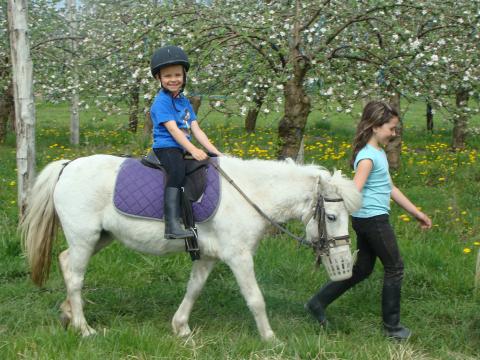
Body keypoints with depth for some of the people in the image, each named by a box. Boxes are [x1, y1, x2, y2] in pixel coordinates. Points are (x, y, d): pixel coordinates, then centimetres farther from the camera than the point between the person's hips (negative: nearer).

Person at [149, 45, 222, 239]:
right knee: (177, 169, -32)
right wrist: (193, 150, -28)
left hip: (184, 149, 9)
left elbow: (196, 129, 11)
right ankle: (172, 224, -41)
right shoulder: (161, 101, -7)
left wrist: (214, 151, 1)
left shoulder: (184, 101, 17)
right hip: (165, 147, -9)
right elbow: (173, 129, -18)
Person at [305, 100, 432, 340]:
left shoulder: (379, 152, 13)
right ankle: (392, 326, 15)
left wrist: (416, 213, 23)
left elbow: (390, 188, 20)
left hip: (366, 221, 9)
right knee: (394, 268, 3)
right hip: (373, 219, -9)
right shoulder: (368, 156, -17)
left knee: (362, 269, 16)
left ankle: (318, 303, 22)